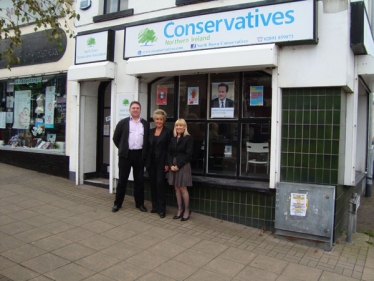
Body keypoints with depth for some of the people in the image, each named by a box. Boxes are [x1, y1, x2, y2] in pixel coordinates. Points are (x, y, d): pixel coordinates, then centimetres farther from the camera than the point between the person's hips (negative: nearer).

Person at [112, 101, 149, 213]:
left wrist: (145, 153, 5)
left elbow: (148, 140, 12)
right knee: (122, 180, 5)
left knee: (139, 180, 9)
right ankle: (117, 203, 16)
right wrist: (122, 149, 5)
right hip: (126, 155, -1)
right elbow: (116, 138, 8)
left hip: (139, 155, 2)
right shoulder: (123, 123, 3)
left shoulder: (145, 124, 8)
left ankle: (140, 203, 19)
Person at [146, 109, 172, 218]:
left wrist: (167, 163, -12)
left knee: (160, 184, -6)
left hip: (161, 162, -5)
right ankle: (155, 206, 19)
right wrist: (146, 161, 7)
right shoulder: (151, 131, 10)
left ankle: (162, 209, 1)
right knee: (153, 184, 9)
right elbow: (148, 146, 11)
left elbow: (169, 149, -8)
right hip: (151, 162, 5)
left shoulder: (168, 132, -4)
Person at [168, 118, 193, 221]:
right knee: (176, 188, 7)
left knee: (183, 188, -4)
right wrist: (171, 165, -7)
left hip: (183, 166, -5)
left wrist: (178, 165, -13)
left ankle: (187, 210, 9)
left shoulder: (188, 138, -4)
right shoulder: (172, 139, 12)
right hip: (173, 166, 5)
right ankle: (180, 209, 16)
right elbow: (169, 153, 9)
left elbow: (188, 154, -10)